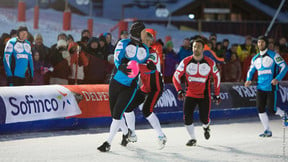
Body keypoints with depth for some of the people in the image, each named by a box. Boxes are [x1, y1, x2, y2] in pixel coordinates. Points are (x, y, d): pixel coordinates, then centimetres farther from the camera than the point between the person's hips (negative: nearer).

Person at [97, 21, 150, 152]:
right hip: (116, 82, 0)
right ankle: (126, 133, 36)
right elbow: (117, 59, -16)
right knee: (114, 113, 8)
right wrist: (122, 67, -36)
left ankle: (108, 143, -5)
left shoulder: (145, 49, 11)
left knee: (117, 113, -11)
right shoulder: (123, 43, -3)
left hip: (130, 86, 1)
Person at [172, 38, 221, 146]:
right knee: (187, 117, -13)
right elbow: (176, 76, -3)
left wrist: (217, 94, 8)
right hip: (190, 95, 1)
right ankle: (193, 139, 7)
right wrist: (179, 90, -17)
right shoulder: (186, 62, -8)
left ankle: (206, 127, 34)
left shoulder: (210, 63, -7)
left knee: (204, 119, -5)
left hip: (204, 96, -1)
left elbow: (216, 77, 7)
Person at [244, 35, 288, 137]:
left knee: (271, 108, -8)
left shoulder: (273, 55, -4)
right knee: (260, 108, -4)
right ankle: (267, 131, 7)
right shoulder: (255, 58, 13)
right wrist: (249, 80, 3)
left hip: (271, 86, -5)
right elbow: (251, 71, 24)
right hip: (260, 87, 5)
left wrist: (277, 79, -20)